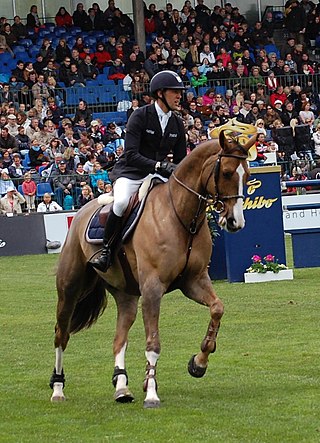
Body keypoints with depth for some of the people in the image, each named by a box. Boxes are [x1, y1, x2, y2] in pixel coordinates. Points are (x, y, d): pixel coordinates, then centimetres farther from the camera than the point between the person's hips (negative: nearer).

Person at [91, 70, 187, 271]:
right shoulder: (140, 116, -12)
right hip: (131, 172, -5)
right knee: (121, 202, -35)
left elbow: (181, 160, 11)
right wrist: (159, 165, -32)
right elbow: (131, 155, -22)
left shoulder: (177, 123, 6)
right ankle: (107, 250, -20)